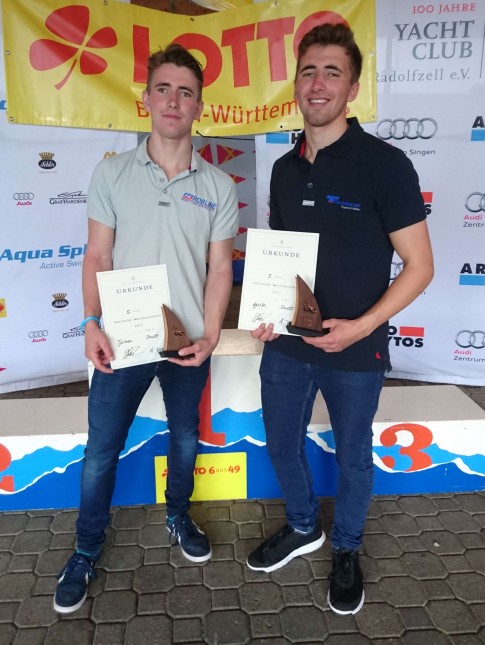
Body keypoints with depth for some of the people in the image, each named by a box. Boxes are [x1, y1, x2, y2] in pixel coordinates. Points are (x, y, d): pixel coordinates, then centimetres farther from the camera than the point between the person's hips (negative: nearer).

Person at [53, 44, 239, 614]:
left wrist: (209, 336, -6)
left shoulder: (218, 186, 1)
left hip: (188, 342, 1)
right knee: (101, 449, 7)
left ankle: (178, 516, 44)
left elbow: (219, 268, 2)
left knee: (185, 438, 18)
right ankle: (86, 550, 28)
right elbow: (97, 257, 0)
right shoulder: (112, 174, -1)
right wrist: (92, 323, -11)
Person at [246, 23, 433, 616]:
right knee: (282, 445, 20)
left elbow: (419, 266, -13)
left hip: (355, 352, -5)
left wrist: (361, 327, -22)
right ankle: (302, 527, 48)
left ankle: (346, 551, 43)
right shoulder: (285, 169, 4)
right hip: (285, 345, 5)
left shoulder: (384, 164, -13)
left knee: (352, 457, 15)